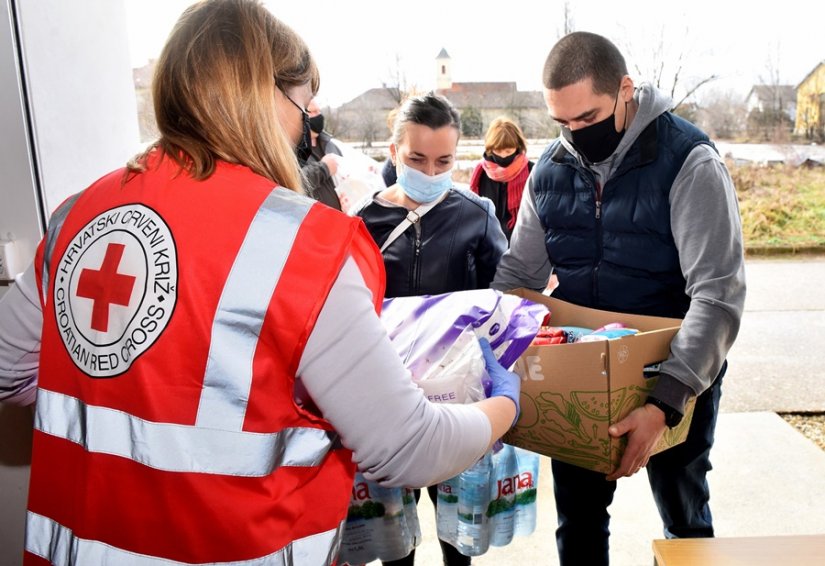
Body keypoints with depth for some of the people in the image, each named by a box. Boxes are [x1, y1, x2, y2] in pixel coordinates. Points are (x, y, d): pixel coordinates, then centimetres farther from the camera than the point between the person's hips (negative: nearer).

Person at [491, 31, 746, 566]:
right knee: (578, 515, 16)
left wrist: (665, 403, -35)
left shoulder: (689, 161, -18)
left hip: (676, 377, -3)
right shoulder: (551, 168, -3)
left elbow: (718, 294, -25)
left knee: (684, 518, 17)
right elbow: (519, 272, 3)